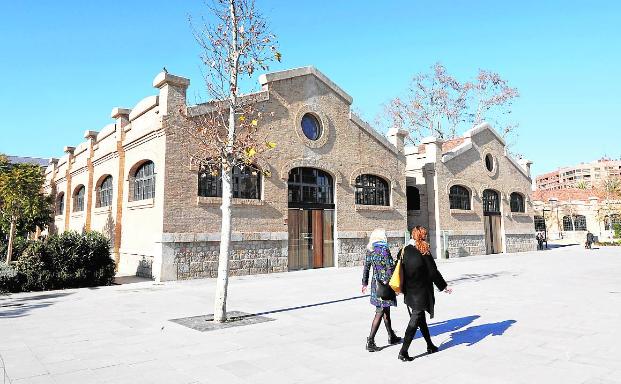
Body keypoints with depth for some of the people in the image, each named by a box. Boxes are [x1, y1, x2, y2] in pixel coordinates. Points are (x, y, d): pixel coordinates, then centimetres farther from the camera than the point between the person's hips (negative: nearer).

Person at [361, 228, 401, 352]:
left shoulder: (370, 250, 6)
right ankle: (370, 341, -4)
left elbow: (366, 267, 11)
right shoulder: (384, 249, -16)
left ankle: (391, 337, 33)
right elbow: (390, 268, -15)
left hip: (375, 283, 8)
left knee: (386, 310, 19)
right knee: (380, 312, -3)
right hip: (385, 283, -8)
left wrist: (365, 283, 18)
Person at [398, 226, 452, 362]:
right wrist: (444, 286, 3)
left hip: (409, 293, 6)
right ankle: (403, 352, -4)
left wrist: (402, 288, 15)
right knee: (415, 321, -2)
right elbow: (433, 272, -9)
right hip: (421, 293, -6)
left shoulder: (405, 251, 0)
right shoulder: (424, 253, -14)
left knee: (420, 319, 19)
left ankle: (430, 345, 34)